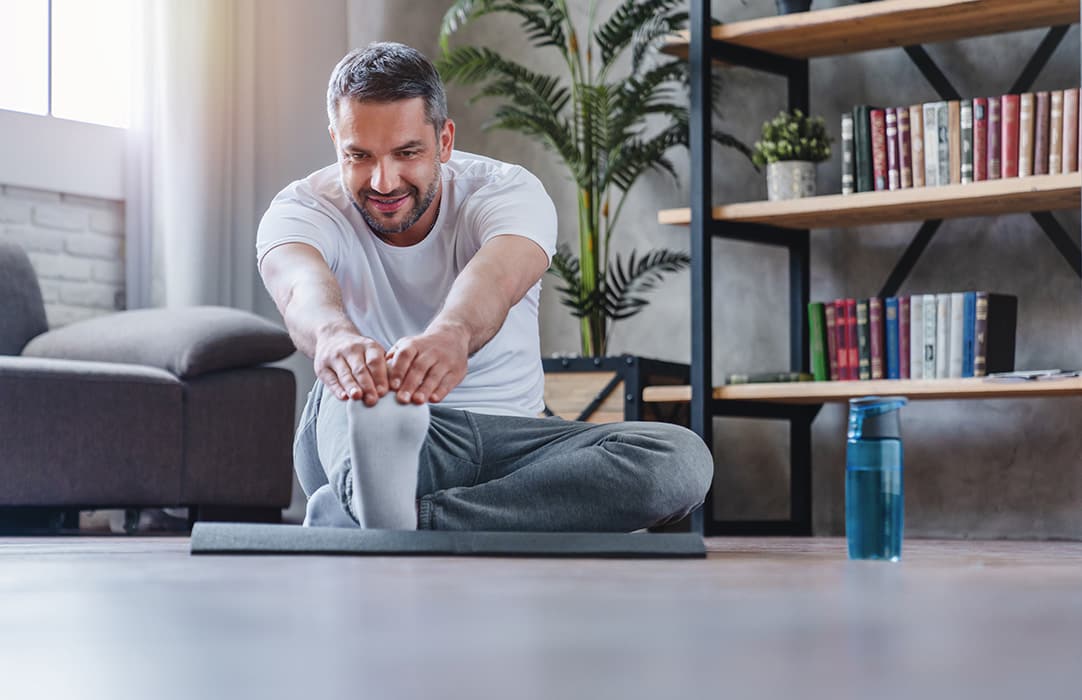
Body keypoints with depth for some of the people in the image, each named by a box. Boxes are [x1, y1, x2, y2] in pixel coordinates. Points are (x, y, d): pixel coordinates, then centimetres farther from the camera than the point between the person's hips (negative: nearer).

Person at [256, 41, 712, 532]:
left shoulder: (508, 192, -6)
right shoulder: (301, 209, -5)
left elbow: (496, 276, -32)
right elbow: (302, 283, -32)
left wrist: (452, 333, -57)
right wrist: (335, 335, -58)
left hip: (504, 443, 2)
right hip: (360, 437, -1)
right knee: (365, 375, -35)